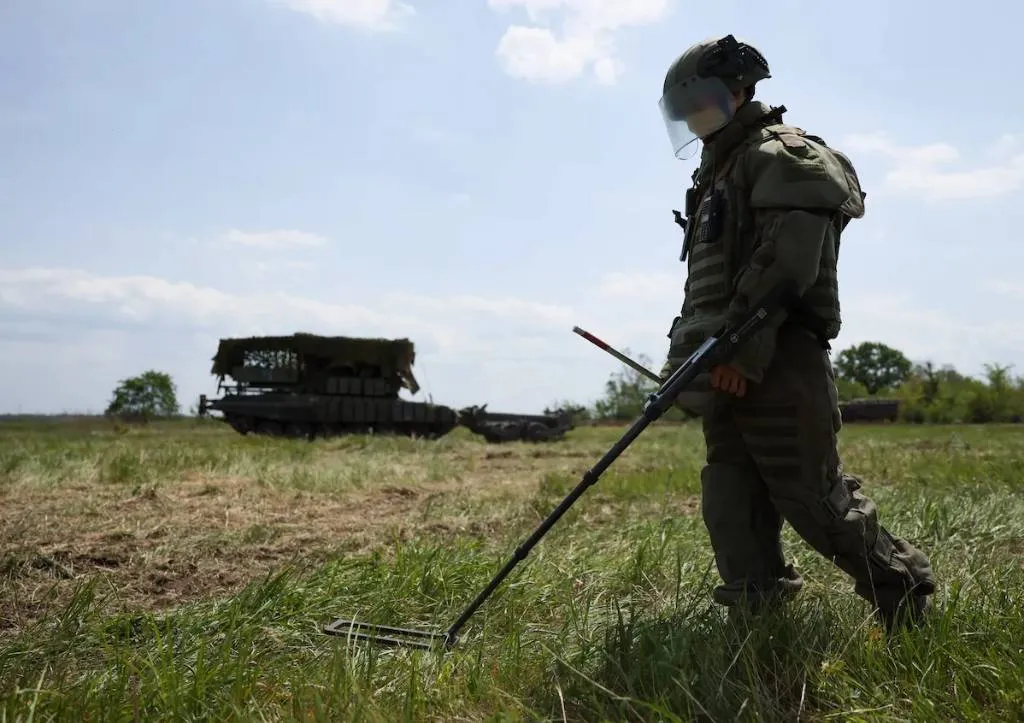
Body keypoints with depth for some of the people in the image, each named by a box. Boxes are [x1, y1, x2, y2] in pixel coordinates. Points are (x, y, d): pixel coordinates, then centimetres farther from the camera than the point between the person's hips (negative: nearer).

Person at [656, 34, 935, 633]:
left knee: (815, 499, -4)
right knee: (734, 511, 6)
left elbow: (786, 262, -19)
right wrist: (689, 355, 17)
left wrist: (743, 349, -24)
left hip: (775, 365, -9)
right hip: (728, 372, 9)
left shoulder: (781, 155, -4)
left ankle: (908, 599, 14)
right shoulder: (719, 172, 25)